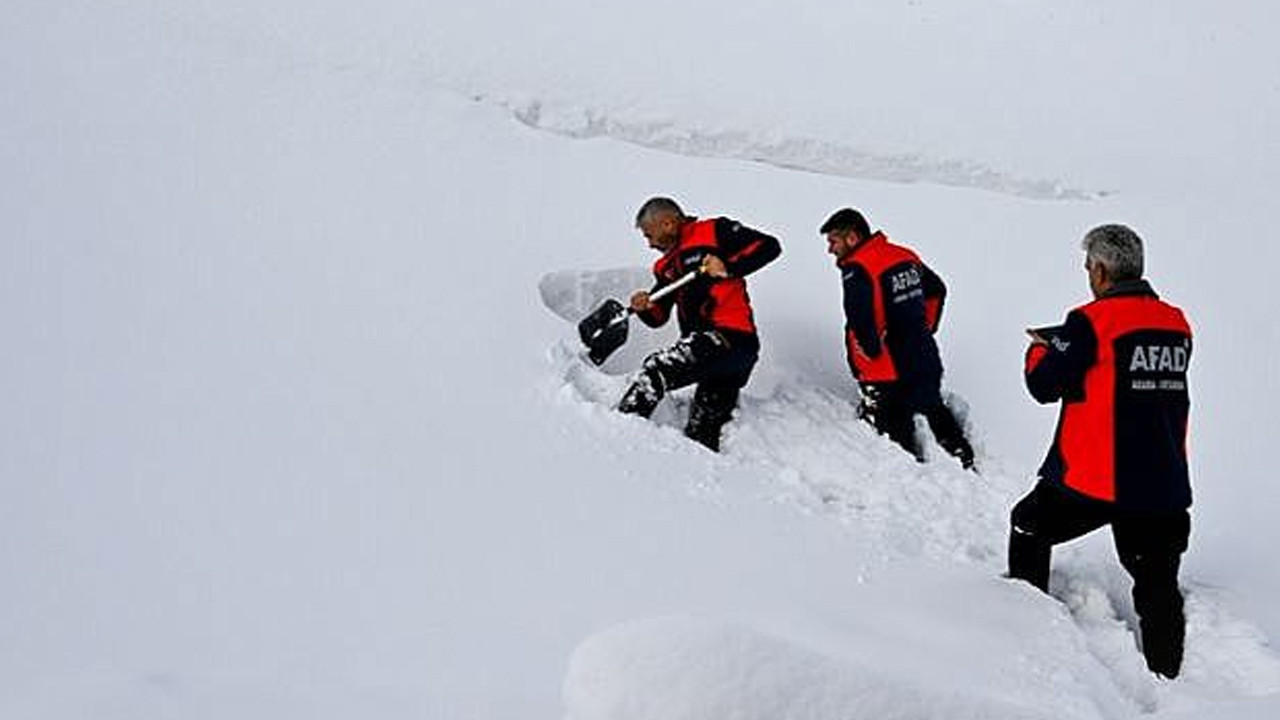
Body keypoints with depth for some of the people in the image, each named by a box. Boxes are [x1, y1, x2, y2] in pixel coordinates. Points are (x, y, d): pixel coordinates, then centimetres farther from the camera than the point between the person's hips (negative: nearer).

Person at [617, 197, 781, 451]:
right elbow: (659, 317, 18)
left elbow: (769, 246, -6)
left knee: (657, 369, -21)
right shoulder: (667, 266, 23)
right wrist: (645, 308, -4)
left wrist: (729, 268, -16)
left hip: (730, 337, -9)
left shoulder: (714, 232, 1)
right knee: (702, 436, 12)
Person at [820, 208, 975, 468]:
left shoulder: (857, 269, -18)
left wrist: (872, 351, -20)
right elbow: (937, 290, 21)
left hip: (887, 374, -8)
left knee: (894, 427, 3)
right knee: (935, 410, 27)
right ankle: (965, 460, 37)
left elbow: (860, 317, -34)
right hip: (926, 359, 9)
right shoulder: (905, 256, 7)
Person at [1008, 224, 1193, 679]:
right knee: (1158, 587, 9)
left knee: (1029, 527, 20)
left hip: (1093, 479, -5)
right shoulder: (1177, 324, 6)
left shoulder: (1091, 322, -13)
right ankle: (1165, 674, 10)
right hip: (1164, 484, 5)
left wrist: (1040, 351, 13)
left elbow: (1045, 385, -10)